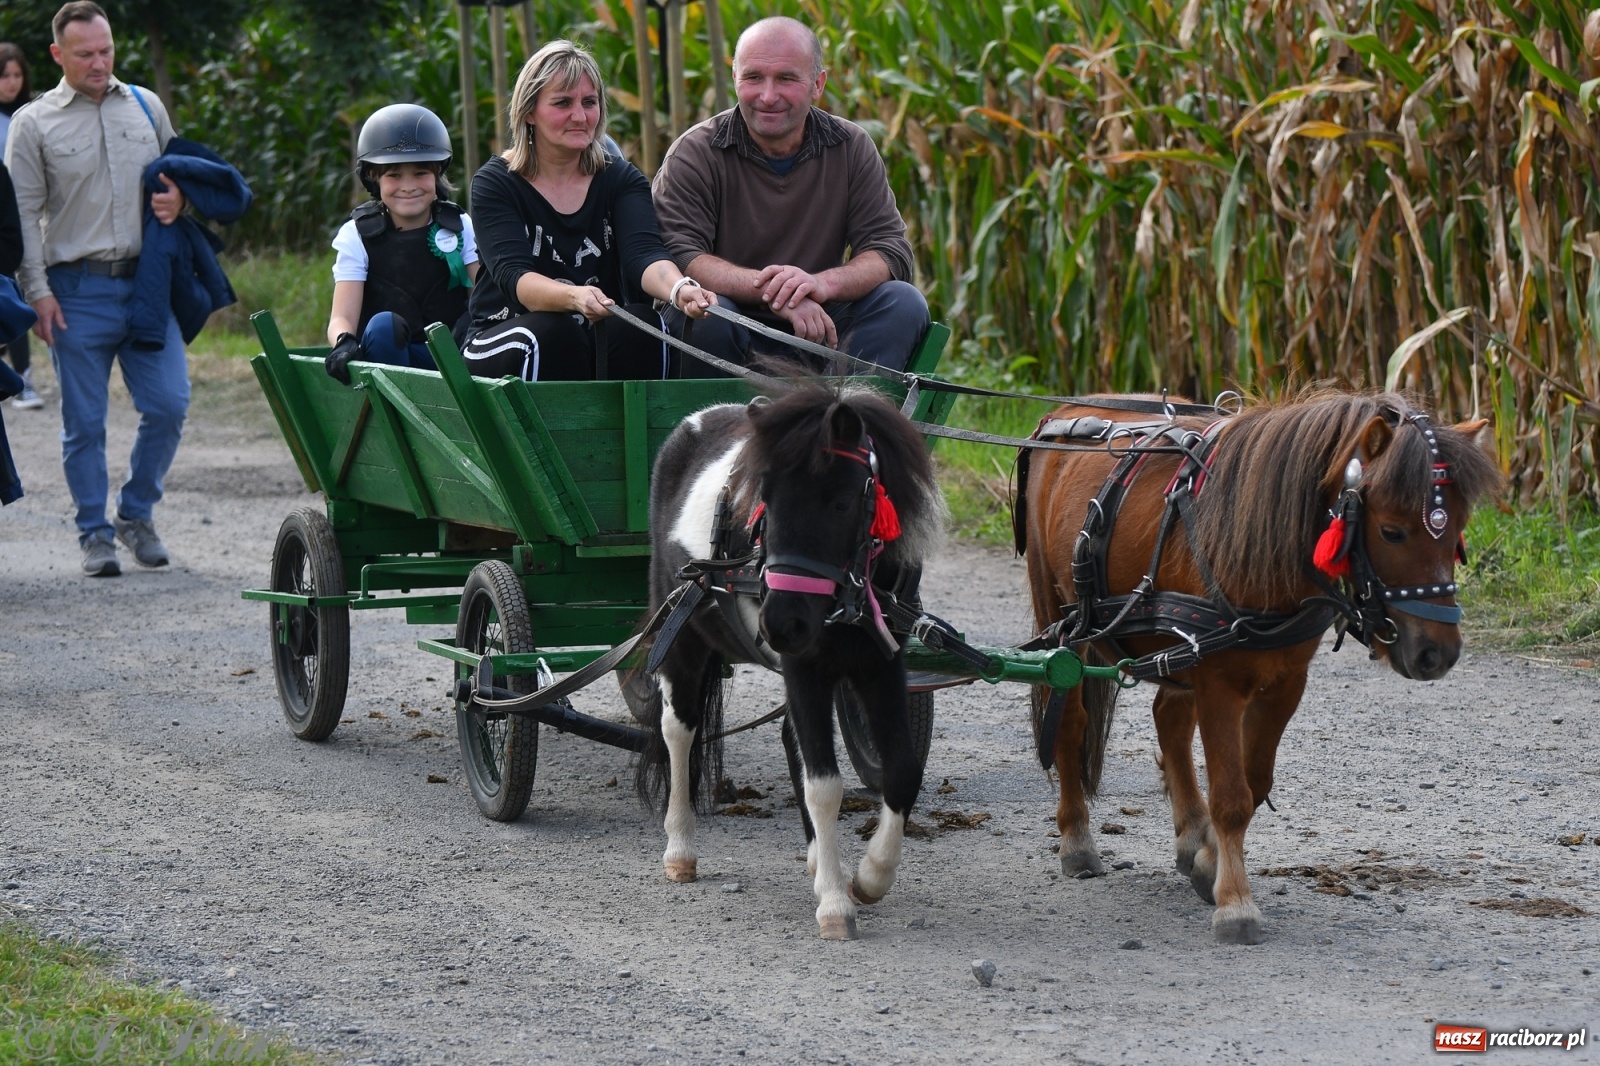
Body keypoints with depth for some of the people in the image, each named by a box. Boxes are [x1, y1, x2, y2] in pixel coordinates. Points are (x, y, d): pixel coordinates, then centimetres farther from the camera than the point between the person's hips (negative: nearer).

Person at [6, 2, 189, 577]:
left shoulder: (145, 107, 12)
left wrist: (177, 200, 0)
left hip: (146, 283, 3)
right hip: (78, 291, -2)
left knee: (168, 406, -4)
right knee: (83, 422, 1)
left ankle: (137, 513, 16)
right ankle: (95, 534, 11)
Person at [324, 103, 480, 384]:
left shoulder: (461, 228, 8)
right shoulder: (358, 235, 3)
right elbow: (342, 317, -9)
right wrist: (344, 342, -34)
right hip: (391, 361, -1)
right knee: (383, 326, -34)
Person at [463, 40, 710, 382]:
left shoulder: (622, 180, 5)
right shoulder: (494, 183, -4)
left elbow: (644, 253, -15)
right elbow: (512, 274, -21)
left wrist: (678, 288, -40)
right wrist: (574, 296, -44)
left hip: (601, 336, 3)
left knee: (643, 323, -27)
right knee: (550, 333, -34)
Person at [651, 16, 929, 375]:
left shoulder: (851, 148, 4)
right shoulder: (695, 154, -4)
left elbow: (892, 252, -3)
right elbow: (677, 256, -18)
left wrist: (823, 283, -26)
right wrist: (771, 290, -34)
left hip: (816, 332, 3)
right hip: (732, 337, -3)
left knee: (904, 303, -20)